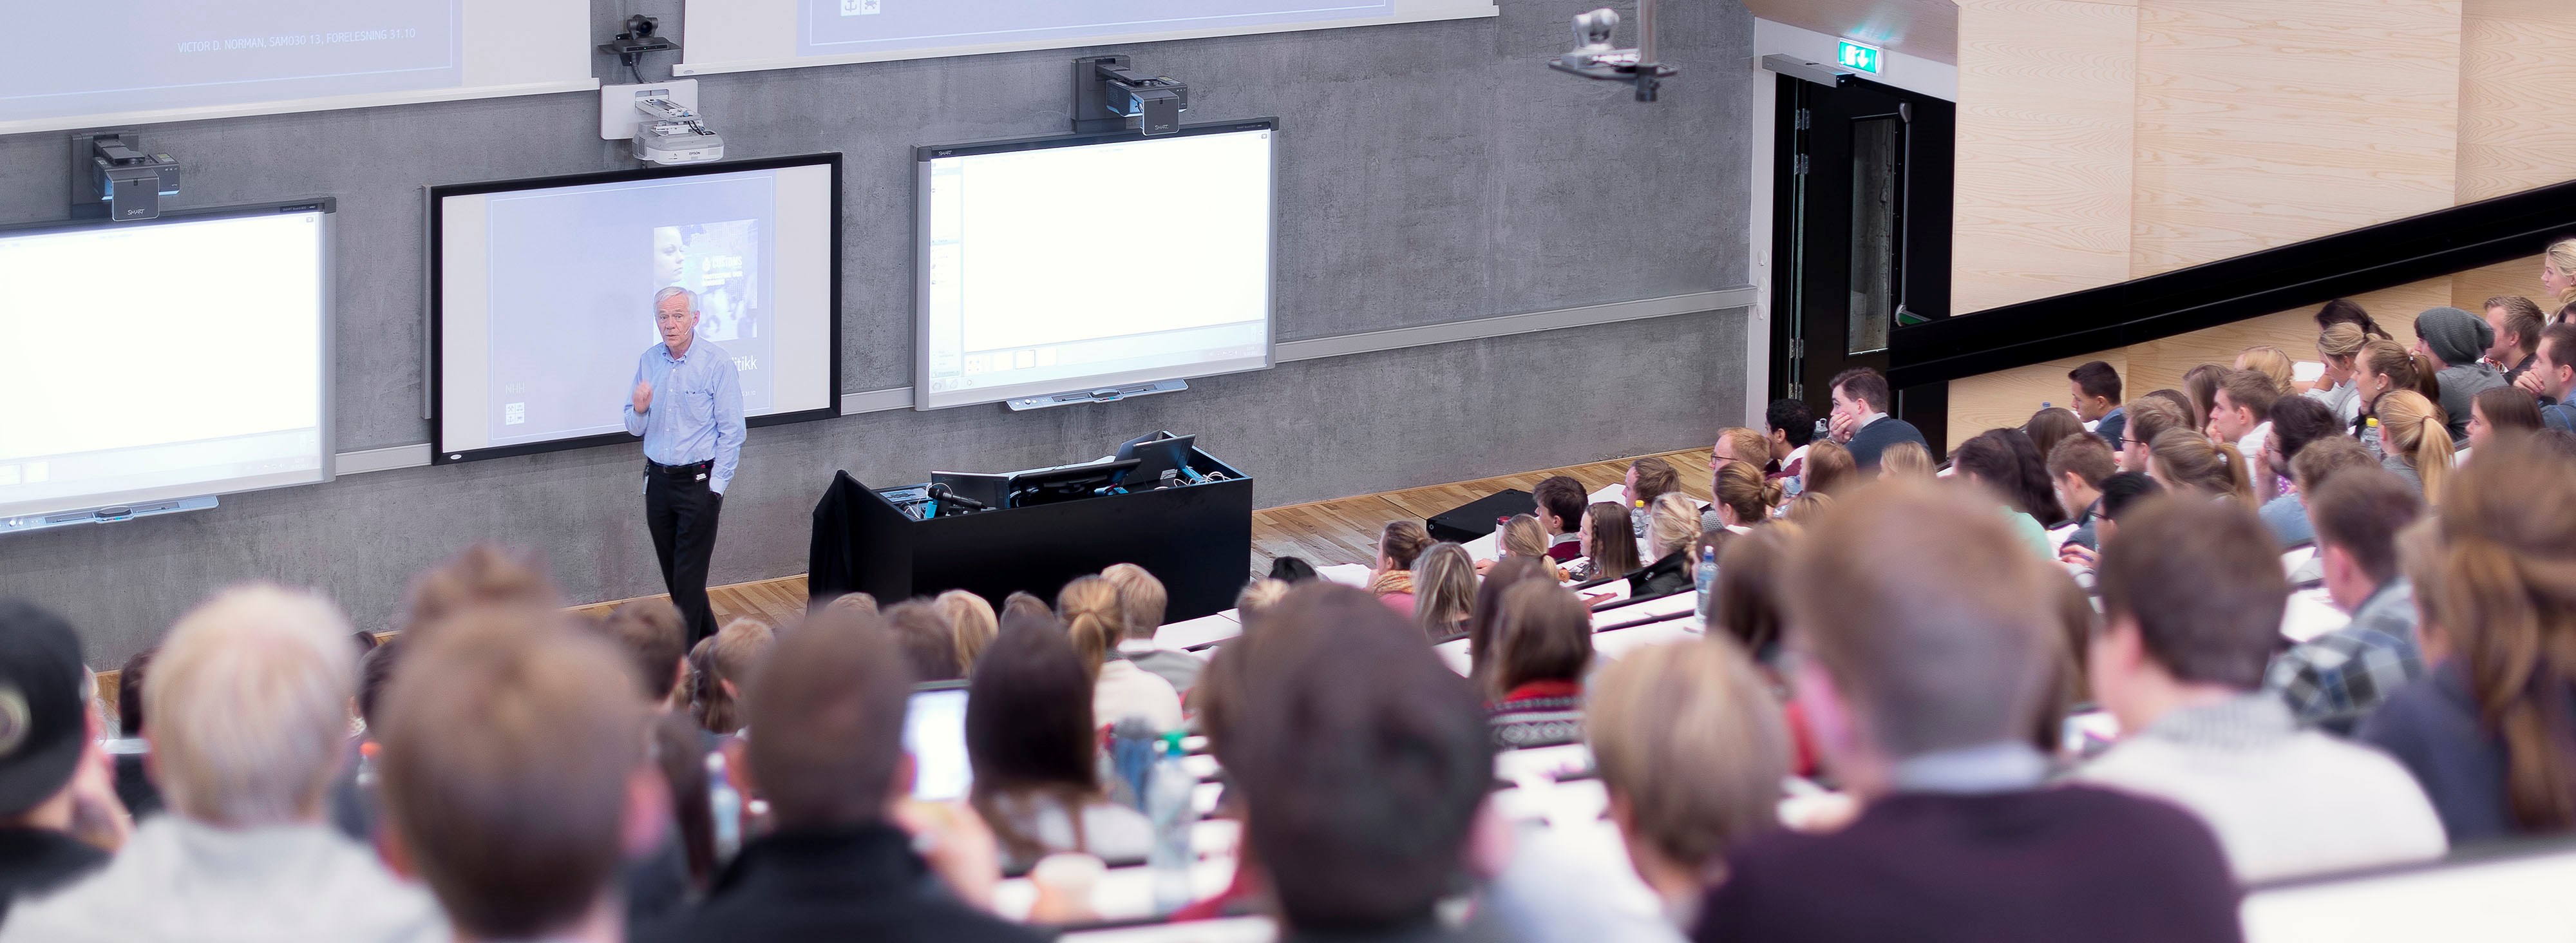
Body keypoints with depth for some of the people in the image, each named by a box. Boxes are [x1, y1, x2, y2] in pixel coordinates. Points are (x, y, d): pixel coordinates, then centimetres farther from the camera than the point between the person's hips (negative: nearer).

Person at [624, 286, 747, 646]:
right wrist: (639, 410, -13)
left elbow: (731, 431, -9)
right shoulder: (648, 362, 6)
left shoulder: (716, 363, -10)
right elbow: (635, 428, 11)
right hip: (658, 479, 6)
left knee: (689, 576, -5)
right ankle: (708, 642, 28)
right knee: (673, 573, 12)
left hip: (698, 481, -6)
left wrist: (715, 487, -13)